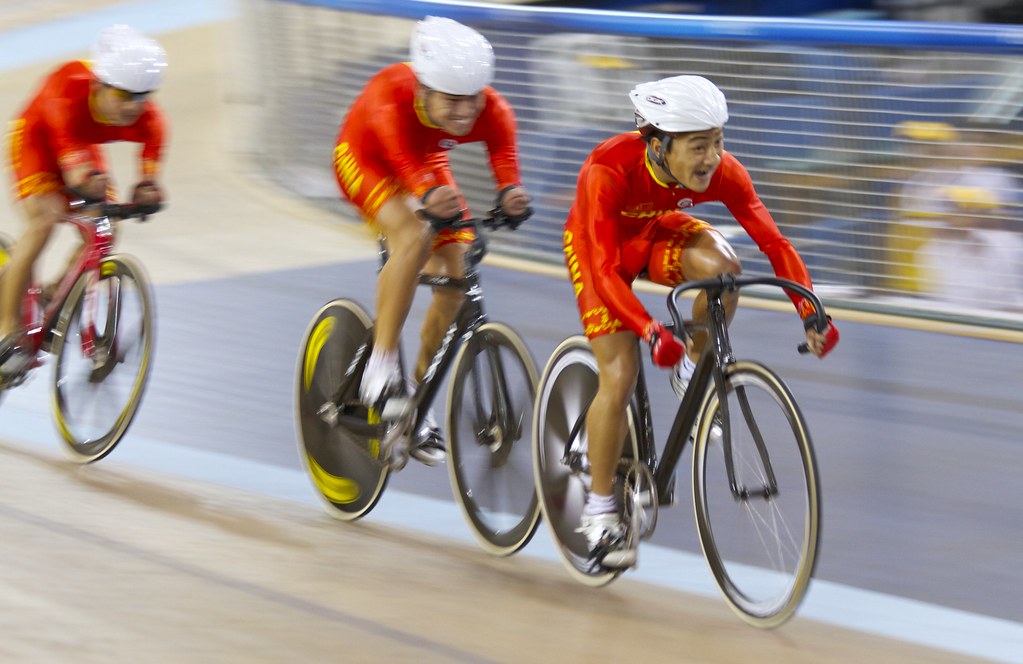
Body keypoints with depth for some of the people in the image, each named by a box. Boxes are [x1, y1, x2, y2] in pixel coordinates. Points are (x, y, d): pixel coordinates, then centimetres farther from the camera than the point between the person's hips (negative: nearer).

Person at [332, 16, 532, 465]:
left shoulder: (493, 113, -30)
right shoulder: (391, 96, -40)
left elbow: (506, 170, -43)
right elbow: (412, 173, -53)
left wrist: (512, 200, -66)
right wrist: (429, 201, -74)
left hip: (426, 164, 4)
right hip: (366, 160, -4)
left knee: (456, 277, -9)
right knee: (414, 236, -33)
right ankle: (381, 366, -24)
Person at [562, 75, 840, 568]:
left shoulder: (722, 172, -28)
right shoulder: (609, 171, -39)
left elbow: (773, 242, -28)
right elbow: (605, 271, -43)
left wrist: (811, 312, -41)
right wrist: (652, 332, -56)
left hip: (656, 232, 3)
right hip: (597, 244, -3)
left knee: (719, 266, -30)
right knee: (620, 376, -14)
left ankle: (693, 371, -3)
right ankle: (599, 511, 3)